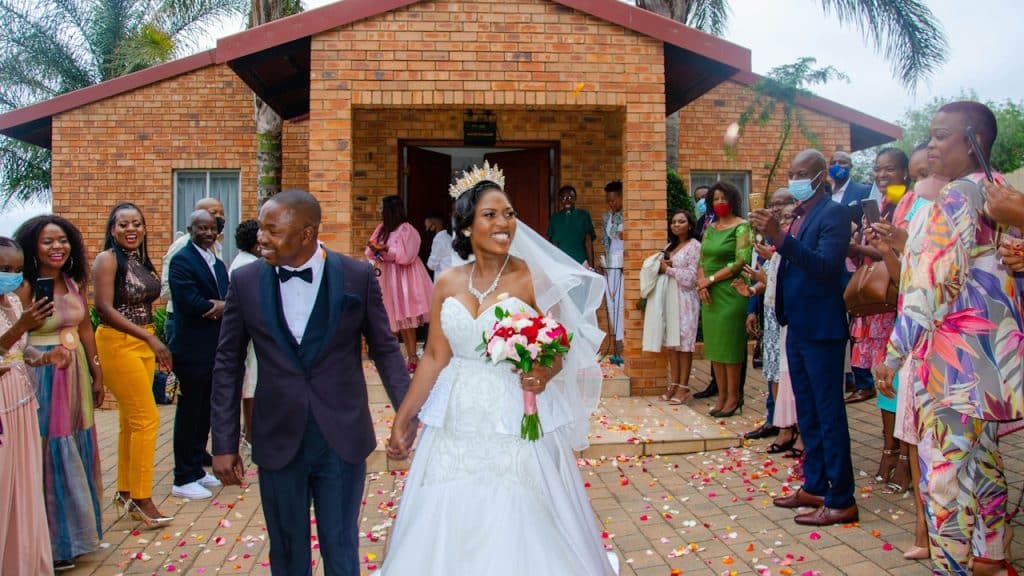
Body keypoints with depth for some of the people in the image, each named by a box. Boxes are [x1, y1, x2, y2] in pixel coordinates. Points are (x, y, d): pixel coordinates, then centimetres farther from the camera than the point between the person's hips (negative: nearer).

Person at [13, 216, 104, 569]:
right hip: (43, 377, -7)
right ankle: (53, 540, 20)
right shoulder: (26, 287, -15)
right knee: (51, 455, 4)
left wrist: (97, 374, 15)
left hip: (76, 375, 7)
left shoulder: (74, 282, 5)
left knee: (77, 452, 17)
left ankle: (76, 529, 35)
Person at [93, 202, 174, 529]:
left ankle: (125, 492, 23)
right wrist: (151, 339, -22)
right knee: (146, 418, -8)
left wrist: (152, 343, 8)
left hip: (143, 344, 7)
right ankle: (141, 500, 0)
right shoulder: (108, 259, -10)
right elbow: (104, 308, -17)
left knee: (131, 421, 12)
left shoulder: (141, 260, 11)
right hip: (118, 344, -7)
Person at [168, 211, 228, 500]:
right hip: (193, 349, -8)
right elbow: (191, 302, -22)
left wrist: (219, 307, -15)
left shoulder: (218, 264, 15)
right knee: (189, 413, 0)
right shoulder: (181, 260, -11)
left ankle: (196, 469, 28)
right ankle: (183, 479, 9)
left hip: (216, 350, 8)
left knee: (205, 413, 15)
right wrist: (218, 307, -9)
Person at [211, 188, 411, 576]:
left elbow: (385, 350, 2)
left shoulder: (358, 277, -7)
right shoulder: (246, 282, -2)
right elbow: (228, 365, 3)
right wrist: (224, 443, 2)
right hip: (279, 440, 1)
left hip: (343, 438, -1)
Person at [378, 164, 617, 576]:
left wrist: (545, 374, -25)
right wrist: (402, 420, 7)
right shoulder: (448, 284, 3)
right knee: (450, 531, 12)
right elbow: (435, 358, 6)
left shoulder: (533, 279, -6)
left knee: (516, 530, 5)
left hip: (516, 425, -3)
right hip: (456, 424, 4)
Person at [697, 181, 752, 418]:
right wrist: (701, 283, -6)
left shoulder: (741, 227, -5)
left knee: (729, 344, -2)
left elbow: (741, 261, -15)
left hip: (730, 292, -6)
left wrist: (710, 279, -12)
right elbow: (701, 260, 13)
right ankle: (722, 395, 15)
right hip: (709, 294, 6)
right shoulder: (710, 228, 14)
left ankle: (733, 396, 7)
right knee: (714, 344, 7)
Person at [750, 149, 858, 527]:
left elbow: (826, 266, -26)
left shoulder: (833, 214, -11)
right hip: (797, 326, 9)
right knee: (807, 413, 16)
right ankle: (814, 487, 27)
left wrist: (780, 237, -33)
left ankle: (841, 501, 5)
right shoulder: (796, 215, 13)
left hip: (821, 329, -9)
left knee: (829, 414, -3)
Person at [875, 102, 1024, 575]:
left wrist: (895, 351, -15)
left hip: (954, 347, -10)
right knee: (981, 457, 17)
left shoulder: (957, 195, -12)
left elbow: (933, 281, -17)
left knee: (944, 465, -5)